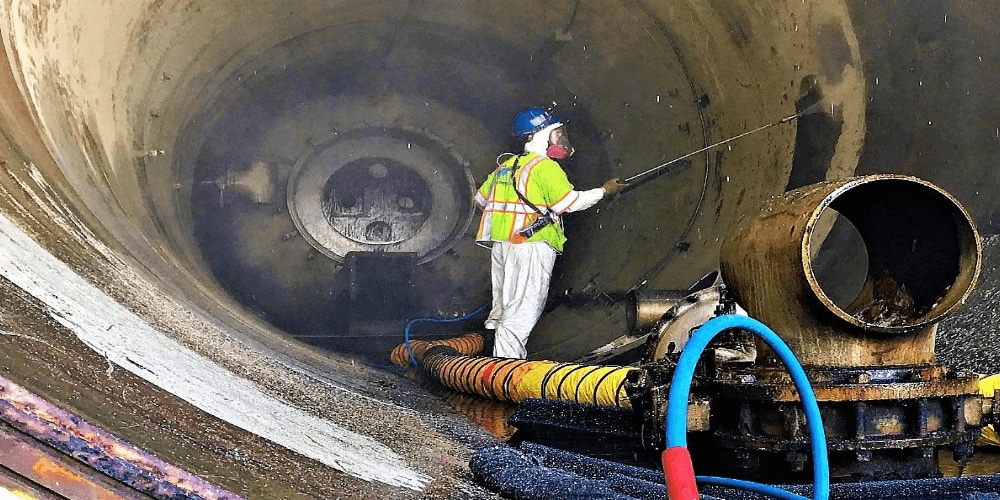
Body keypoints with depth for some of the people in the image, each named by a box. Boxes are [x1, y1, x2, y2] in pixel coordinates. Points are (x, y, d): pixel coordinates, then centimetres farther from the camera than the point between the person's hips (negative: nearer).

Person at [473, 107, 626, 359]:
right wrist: (604, 191, 1)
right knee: (523, 310, -10)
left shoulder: (506, 165, 18)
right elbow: (570, 201, -11)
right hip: (531, 244, -9)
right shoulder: (544, 167, -6)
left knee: (505, 305, 13)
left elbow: (481, 199, 24)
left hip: (500, 244, 9)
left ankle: (502, 361, 16)